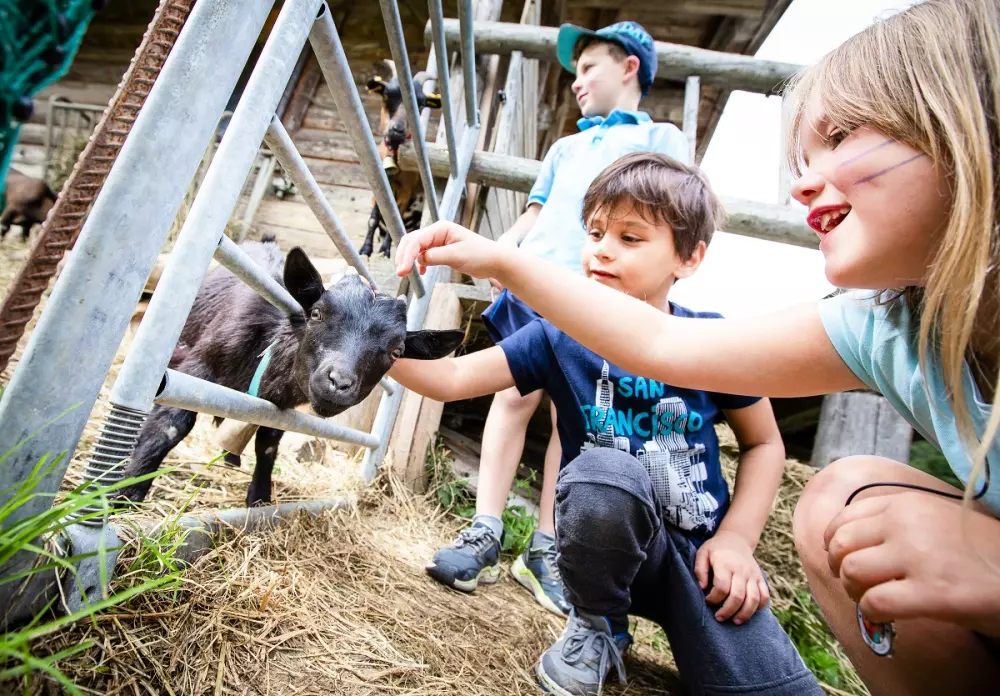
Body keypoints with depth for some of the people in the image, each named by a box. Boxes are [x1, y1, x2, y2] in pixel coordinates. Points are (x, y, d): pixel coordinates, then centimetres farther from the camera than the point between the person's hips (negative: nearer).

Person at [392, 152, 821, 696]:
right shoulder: (559, 338, -7)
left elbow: (764, 443, 5)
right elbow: (452, 379, -11)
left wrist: (737, 537, -6)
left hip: (699, 550, 0)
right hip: (609, 543, 1)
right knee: (600, 472, -35)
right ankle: (596, 628, -3)